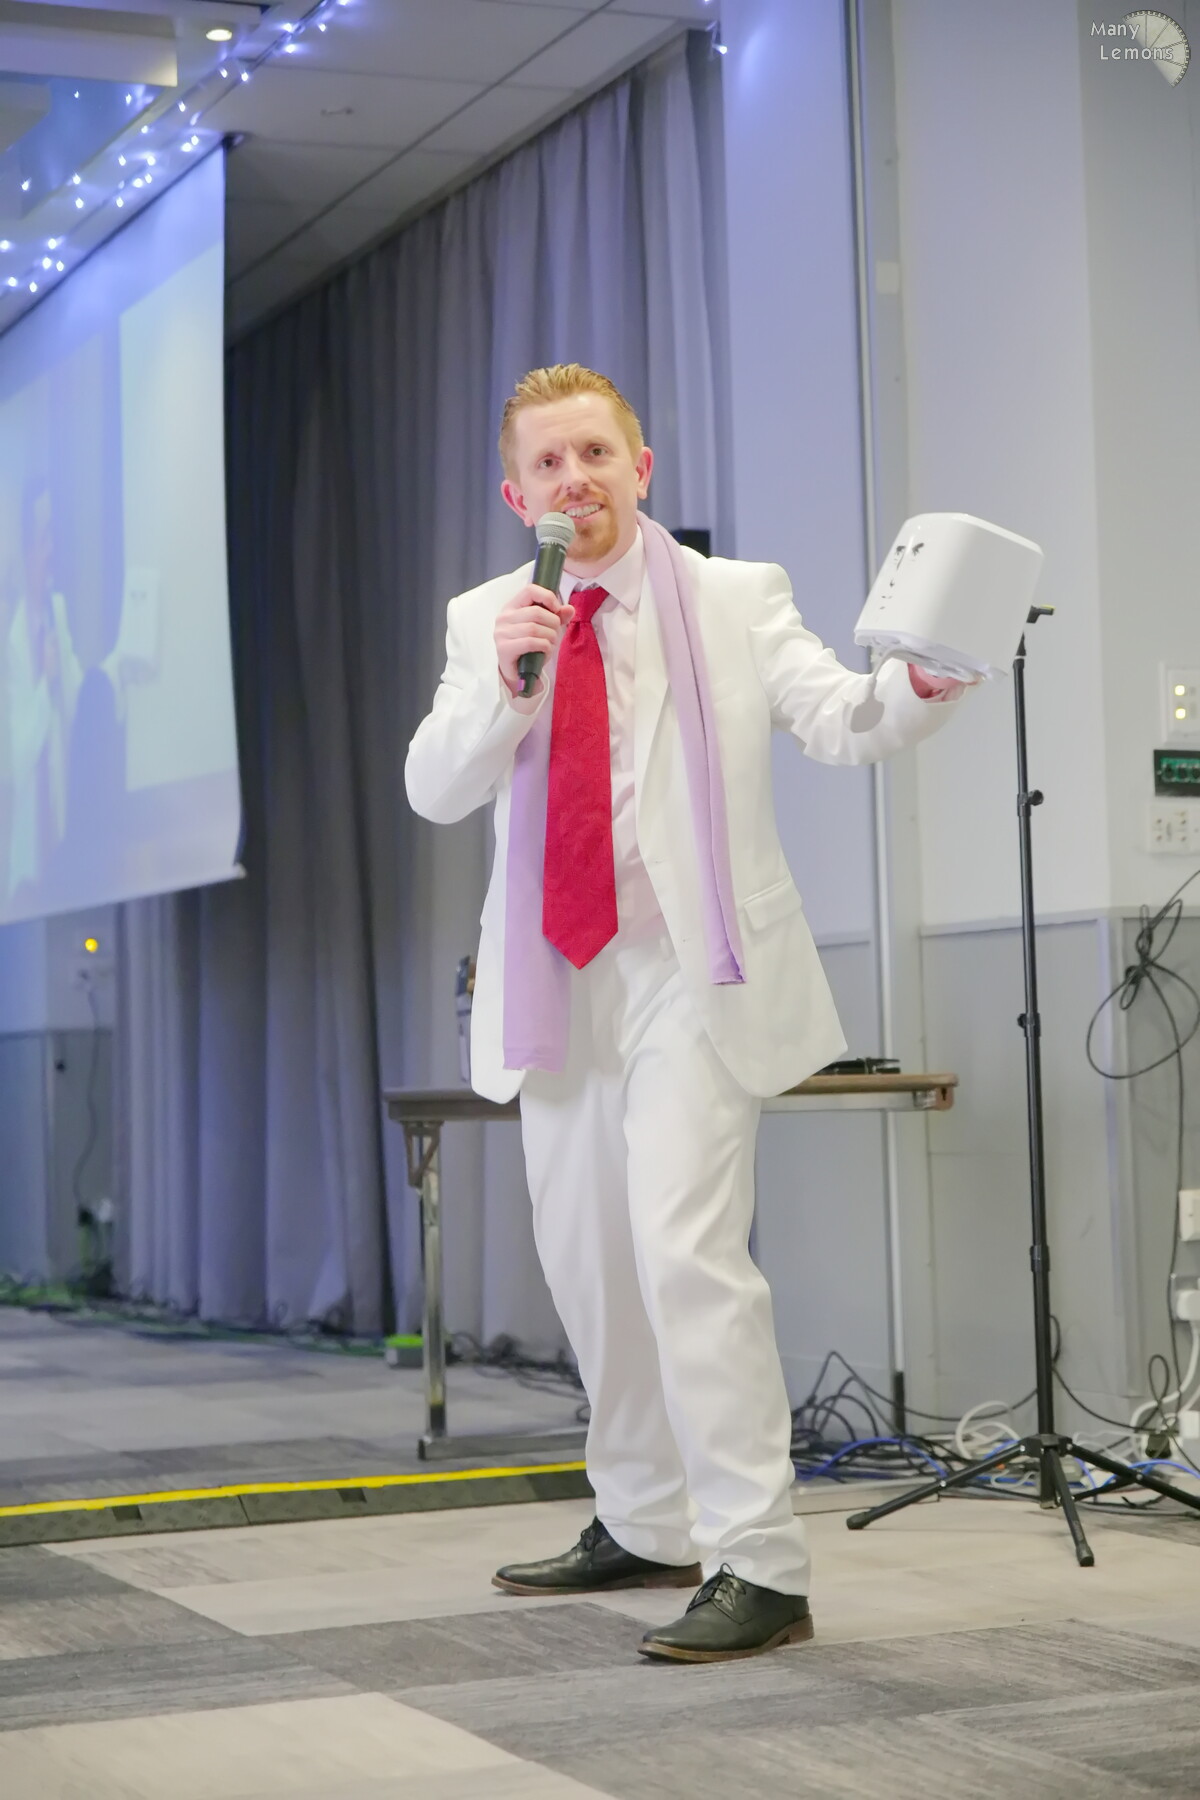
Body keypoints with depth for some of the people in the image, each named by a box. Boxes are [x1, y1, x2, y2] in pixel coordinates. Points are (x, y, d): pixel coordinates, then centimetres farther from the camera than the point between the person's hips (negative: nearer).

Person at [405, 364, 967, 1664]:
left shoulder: (734, 600, 1)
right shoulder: (486, 622, 9)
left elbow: (840, 723, -12)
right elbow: (434, 790, -3)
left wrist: (919, 687, -34)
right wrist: (505, 679, -20)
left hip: (690, 973, -5)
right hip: (560, 978, 5)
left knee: (686, 1251, -17)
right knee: (583, 1261, 13)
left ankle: (759, 1569, -15)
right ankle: (643, 1526, 30)